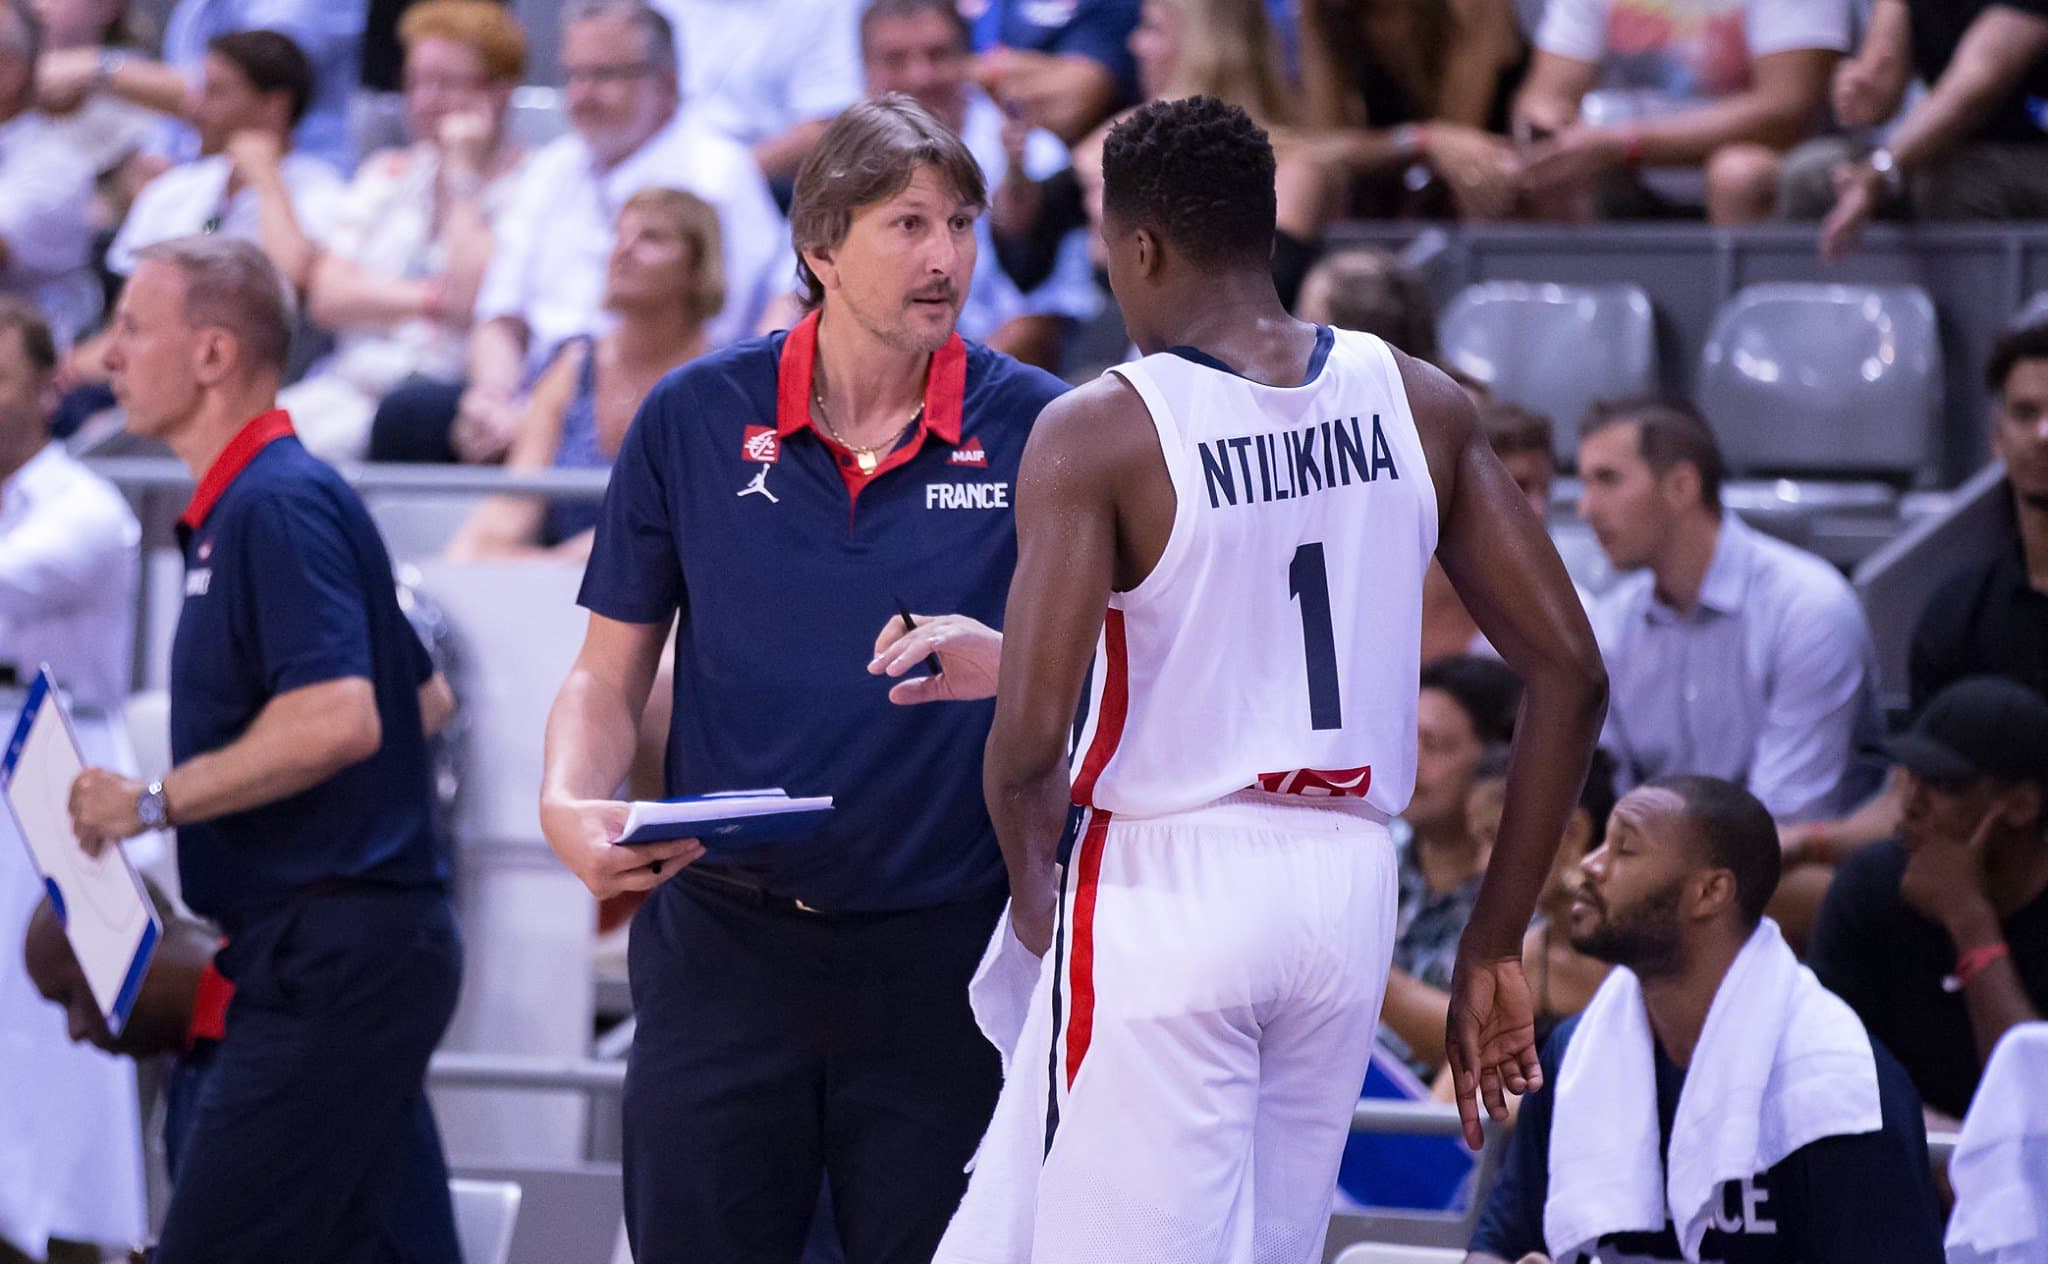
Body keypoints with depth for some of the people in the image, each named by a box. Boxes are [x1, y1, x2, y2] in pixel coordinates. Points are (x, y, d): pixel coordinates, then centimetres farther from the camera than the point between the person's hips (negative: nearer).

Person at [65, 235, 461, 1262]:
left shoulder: (279, 504, -14)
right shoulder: (241, 504, 18)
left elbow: (338, 719, -26)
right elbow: (426, 700, 27)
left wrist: (153, 801, -18)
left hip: (333, 957, -11)